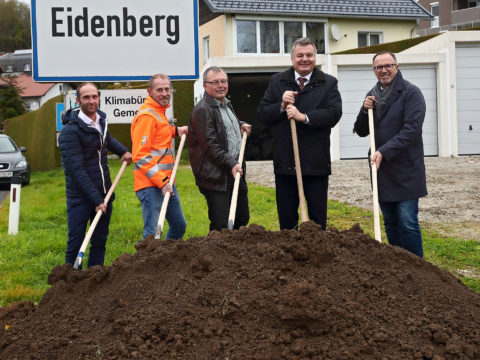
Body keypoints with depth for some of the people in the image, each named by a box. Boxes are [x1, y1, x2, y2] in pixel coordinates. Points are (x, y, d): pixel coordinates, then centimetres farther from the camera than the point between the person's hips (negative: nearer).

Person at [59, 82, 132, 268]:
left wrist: (123, 150, 17)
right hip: (80, 196, -7)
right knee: (75, 244, -2)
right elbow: (76, 170, -20)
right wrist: (96, 200, -21)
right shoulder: (70, 131, -16)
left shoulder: (101, 120, 7)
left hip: (103, 193, 7)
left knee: (100, 241, 13)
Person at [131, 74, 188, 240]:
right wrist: (161, 182, -23)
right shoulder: (146, 115, -14)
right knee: (152, 234, -11)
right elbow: (140, 156, -20)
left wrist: (175, 130, 19)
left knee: (179, 226, 18)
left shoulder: (159, 112, 16)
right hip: (151, 185, -10)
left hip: (166, 181, 10)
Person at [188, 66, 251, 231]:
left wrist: (240, 125, 18)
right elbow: (211, 146, -19)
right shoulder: (202, 110, -13)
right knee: (221, 226, -8)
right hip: (216, 176, -9)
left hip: (236, 170, 9)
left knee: (242, 219, 16)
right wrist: (231, 164, -25)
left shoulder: (227, 104, 17)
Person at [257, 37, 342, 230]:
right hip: (285, 162, 2)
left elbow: (334, 113, -11)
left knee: (318, 218, 6)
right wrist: (282, 106, -13)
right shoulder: (277, 81, 9)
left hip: (316, 162, -1)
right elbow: (262, 114, 4)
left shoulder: (328, 83, 4)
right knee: (286, 218, 9)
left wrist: (304, 117, -20)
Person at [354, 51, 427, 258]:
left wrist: (384, 152, -22)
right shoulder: (372, 95, 14)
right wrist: (365, 111, -3)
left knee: (408, 223, -9)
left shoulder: (411, 93, -7)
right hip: (381, 169, 6)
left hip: (405, 170, -6)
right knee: (390, 224, 11)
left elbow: (411, 129, -16)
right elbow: (361, 131, 16)